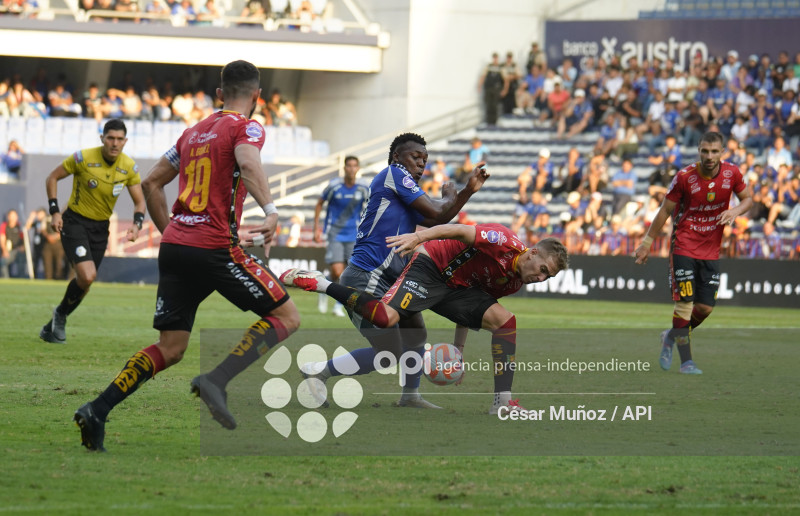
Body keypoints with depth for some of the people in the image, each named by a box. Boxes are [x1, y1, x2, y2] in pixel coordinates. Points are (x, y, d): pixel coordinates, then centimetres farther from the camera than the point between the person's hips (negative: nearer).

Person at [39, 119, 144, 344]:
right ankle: (61, 313, 5)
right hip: (74, 222, -5)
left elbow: (139, 201, 3)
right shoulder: (83, 158, -17)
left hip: (100, 228, 5)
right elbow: (53, 178, -3)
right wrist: (55, 212, -11)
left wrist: (137, 224, -17)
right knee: (87, 276, -22)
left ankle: (51, 328, 28)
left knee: (85, 281, 8)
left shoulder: (129, 167, -6)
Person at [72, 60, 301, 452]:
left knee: (169, 349, 10)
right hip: (215, 248, -7)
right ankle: (216, 382, -15)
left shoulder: (195, 132, 21)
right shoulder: (246, 128, 0)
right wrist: (270, 211, -33)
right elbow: (248, 164, -22)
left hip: (175, 246, 7)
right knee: (286, 318, 3)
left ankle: (97, 411, -5)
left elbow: (151, 183, 25)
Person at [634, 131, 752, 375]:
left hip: (711, 251, 4)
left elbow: (747, 198, 10)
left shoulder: (732, 173, -6)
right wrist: (647, 242, 0)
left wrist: (735, 211, -13)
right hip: (684, 247, -4)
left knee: (705, 307, 2)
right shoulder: (685, 177, -14)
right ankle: (686, 361, -4)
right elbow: (665, 210, -3)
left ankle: (671, 337, 29)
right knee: (685, 302, -11)